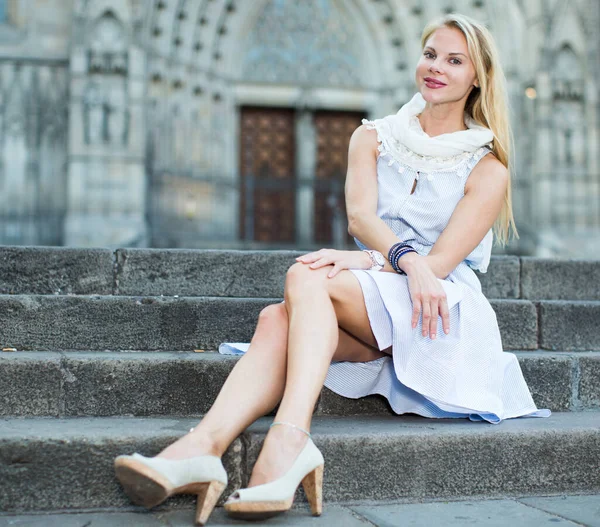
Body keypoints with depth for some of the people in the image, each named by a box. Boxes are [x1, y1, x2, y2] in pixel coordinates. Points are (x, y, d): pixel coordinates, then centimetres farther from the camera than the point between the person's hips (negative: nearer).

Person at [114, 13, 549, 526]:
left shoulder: (488, 167, 5)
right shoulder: (373, 137, 15)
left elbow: (442, 261, -7)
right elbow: (360, 217, -3)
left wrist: (360, 261, -22)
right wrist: (406, 256, -25)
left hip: (443, 315, -4)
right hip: (371, 305, 4)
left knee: (306, 276, -31)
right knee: (277, 318, -29)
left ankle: (290, 439, -49)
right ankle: (203, 446, -48)